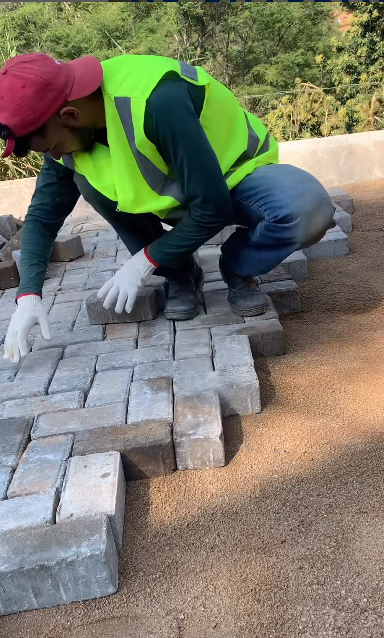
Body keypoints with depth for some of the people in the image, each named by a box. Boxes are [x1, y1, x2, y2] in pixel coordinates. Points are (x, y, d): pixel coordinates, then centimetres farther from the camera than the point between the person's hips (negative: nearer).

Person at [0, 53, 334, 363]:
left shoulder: (158, 101, -37)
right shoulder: (75, 129, -15)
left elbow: (213, 207, -33)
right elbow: (43, 215, -9)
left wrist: (144, 262, -25)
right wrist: (29, 295, -20)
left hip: (237, 176, -5)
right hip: (173, 189, 5)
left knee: (309, 206, -36)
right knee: (87, 179, -21)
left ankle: (238, 271, -5)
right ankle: (181, 277, -4)